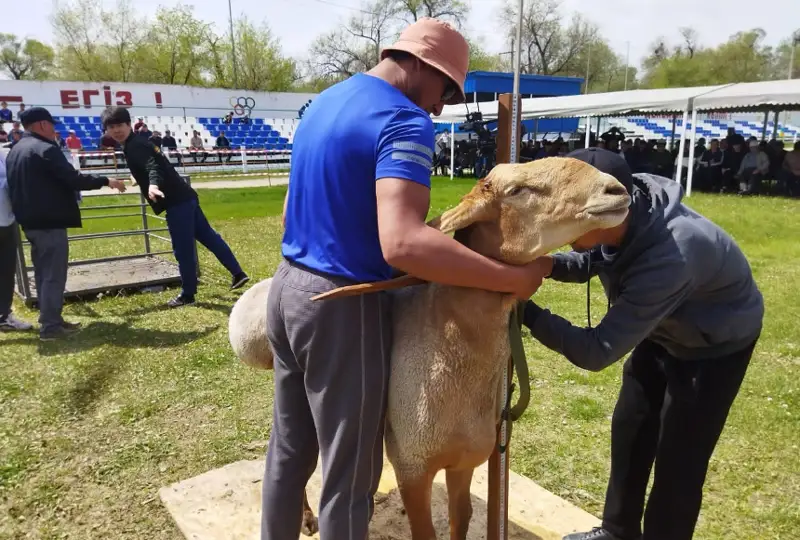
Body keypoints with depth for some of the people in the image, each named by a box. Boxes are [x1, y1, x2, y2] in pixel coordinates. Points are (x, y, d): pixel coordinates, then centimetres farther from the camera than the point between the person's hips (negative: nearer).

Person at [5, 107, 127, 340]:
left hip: (30, 221, 10)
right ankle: (51, 326, -2)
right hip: (49, 222, -10)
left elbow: (18, 186, 23)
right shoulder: (45, 149, -14)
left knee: (43, 274, 15)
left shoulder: (14, 152, 16)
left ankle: (50, 320, 22)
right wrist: (106, 181, -8)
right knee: (53, 275, -5)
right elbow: (74, 179, -19)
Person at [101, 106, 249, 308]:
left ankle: (187, 294, 7)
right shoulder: (136, 143, 21)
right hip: (184, 197, 11)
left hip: (176, 202, -11)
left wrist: (153, 185, -48)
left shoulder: (135, 146, -10)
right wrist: (144, 182, 57)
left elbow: (153, 166, -29)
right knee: (209, 236, 13)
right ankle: (237, 273, 17)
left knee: (183, 249, -2)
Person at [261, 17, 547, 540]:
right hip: (343, 306, -9)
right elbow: (402, 243, -32)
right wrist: (514, 278, -25)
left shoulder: (326, 101, 13)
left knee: (289, 450, 23)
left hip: (288, 285, 9)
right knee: (349, 474, 9)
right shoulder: (404, 121, -17)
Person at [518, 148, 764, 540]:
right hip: (661, 330, 7)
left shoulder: (669, 257, -45)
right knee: (629, 431, 15)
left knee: (679, 459, -1)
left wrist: (525, 310, -44)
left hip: (717, 343, -7)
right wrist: (550, 265, -26)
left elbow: (598, 351, -41)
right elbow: (590, 262, -5)